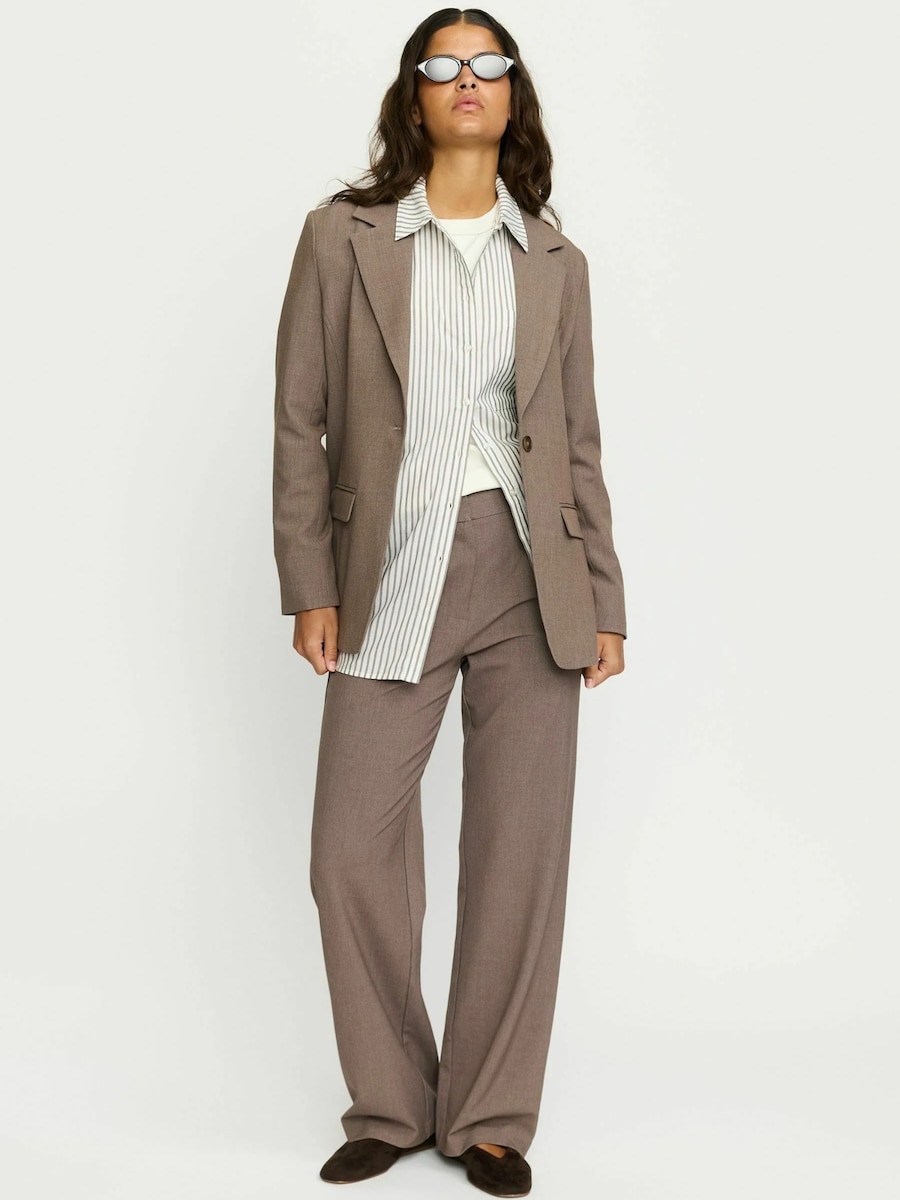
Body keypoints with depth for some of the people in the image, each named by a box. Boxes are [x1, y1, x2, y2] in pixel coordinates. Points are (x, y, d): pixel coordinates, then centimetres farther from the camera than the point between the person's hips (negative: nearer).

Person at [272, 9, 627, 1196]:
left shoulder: (555, 260, 10)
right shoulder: (344, 237, 4)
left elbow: (579, 442, 11)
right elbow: (301, 421, 3)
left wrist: (603, 600, 6)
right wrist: (310, 586, -3)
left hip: (530, 577, 1)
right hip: (395, 579, -1)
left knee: (522, 856, 2)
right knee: (352, 852, 0)